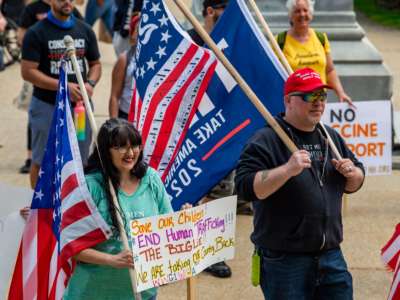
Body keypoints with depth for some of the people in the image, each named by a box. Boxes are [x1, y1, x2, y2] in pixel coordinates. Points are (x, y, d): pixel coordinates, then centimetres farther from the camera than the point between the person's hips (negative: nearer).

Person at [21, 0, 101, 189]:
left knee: (79, 161, 10)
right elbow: (27, 71, -11)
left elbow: (95, 64, 17)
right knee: (42, 161, 3)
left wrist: (90, 83, -6)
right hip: (47, 106, -4)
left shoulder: (85, 30, 9)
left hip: (79, 104, 4)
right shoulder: (36, 33, -6)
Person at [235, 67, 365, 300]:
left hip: (331, 256, 6)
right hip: (284, 261, -6)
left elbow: (354, 184, 24)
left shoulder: (331, 138, 14)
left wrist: (352, 173, 1)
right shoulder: (266, 141, -9)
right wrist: (288, 169, -28)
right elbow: (246, 187, -19)